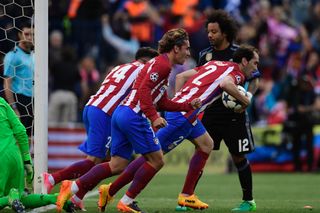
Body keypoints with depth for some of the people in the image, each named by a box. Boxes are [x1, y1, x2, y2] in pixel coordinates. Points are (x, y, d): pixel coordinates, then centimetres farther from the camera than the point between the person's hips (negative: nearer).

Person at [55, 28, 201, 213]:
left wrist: (189, 106, 25)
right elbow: (144, 90, -20)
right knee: (156, 161, -1)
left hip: (121, 113, 10)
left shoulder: (162, 64, 23)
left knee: (117, 166, 7)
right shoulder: (162, 64, -8)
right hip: (134, 115, -10)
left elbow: (162, 103, 28)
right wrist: (154, 117, -24)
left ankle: (73, 187, 1)